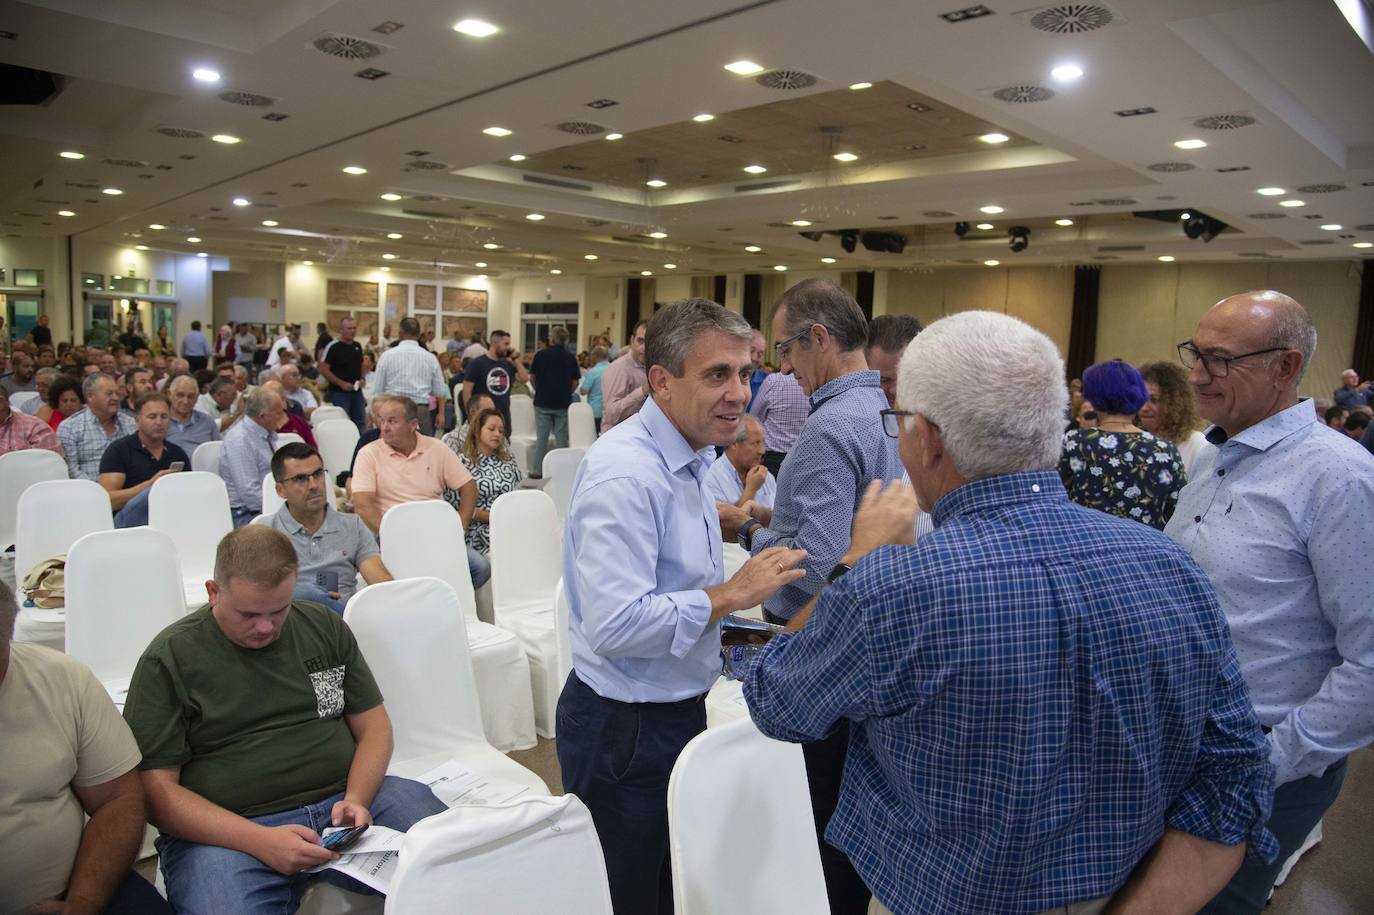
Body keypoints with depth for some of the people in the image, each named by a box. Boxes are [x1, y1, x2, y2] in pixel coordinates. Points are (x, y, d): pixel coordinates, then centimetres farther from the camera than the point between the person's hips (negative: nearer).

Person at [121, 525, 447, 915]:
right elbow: (155, 788, -5)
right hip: (227, 830, -2)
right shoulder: (168, 659, -1)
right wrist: (260, 841, -18)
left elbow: (374, 726, 12)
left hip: (345, 799, 3)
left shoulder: (325, 627, 10)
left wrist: (357, 798, -9)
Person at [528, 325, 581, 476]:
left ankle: (537, 471, 9)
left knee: (541, 437, 6)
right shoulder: (571, 358, -2)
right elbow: (576, 382, 0)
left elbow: (532, 378, 3)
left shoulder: (540, 355, -4)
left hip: (542, 402, 0)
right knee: (561, 438, 7)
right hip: (563, 403, 0)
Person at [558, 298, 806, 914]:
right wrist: (732, 593, -25)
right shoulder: (626, 474, -25)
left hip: (678, 710, 9)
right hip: (625, 729, -9)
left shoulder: (688, 460, 7)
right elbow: (616, 625, -32)